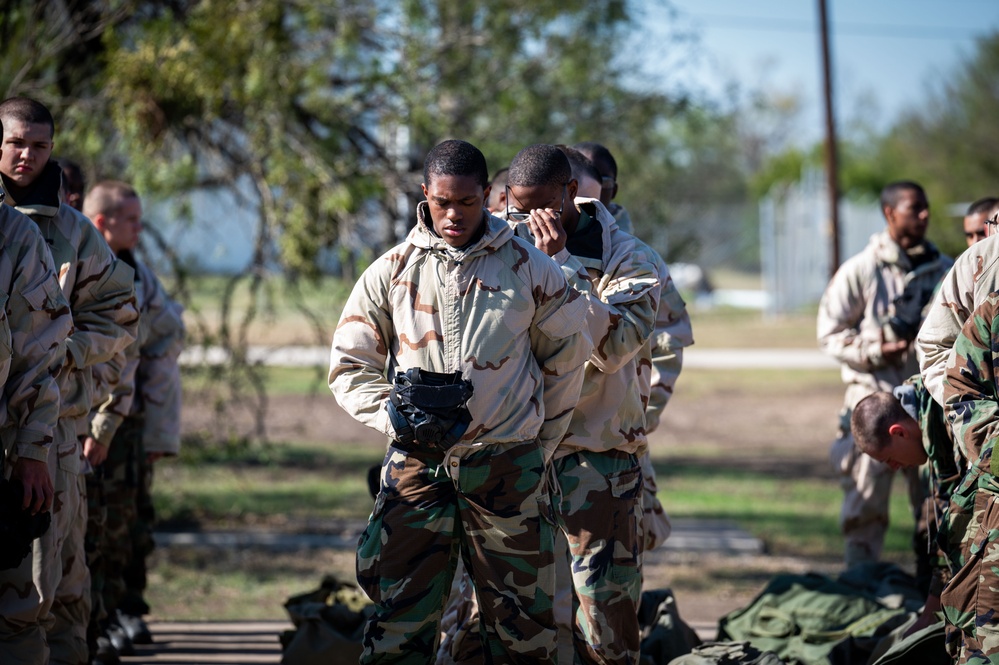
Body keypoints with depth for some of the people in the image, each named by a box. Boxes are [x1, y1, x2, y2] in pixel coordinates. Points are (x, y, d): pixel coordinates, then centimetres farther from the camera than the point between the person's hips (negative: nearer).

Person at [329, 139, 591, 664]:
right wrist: (393, 414, -8)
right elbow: (348, 367, 9)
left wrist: (538, 452, 13)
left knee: (520, 623, 3)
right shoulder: (390, 274, 4)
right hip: (417, 464, 0)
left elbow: (566, 359, 13)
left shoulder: (529, 269, 3)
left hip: (506, 466, 0)